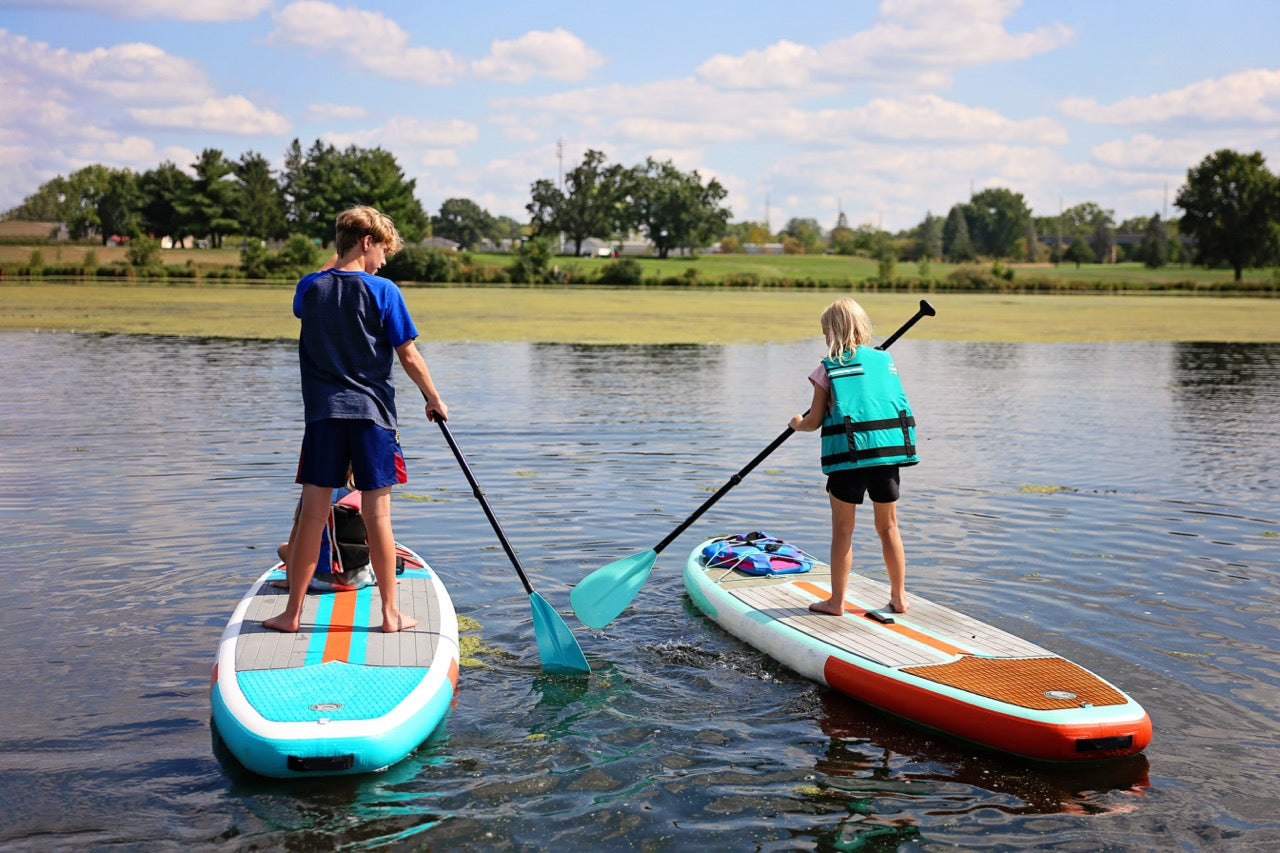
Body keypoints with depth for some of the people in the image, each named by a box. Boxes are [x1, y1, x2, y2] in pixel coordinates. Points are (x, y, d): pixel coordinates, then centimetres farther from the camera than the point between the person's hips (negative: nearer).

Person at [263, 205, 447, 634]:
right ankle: (390, 613, 10)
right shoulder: (383, 291, -5)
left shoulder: (311, 287, 3)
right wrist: (434, 400, 10)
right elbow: (410, 358, -3)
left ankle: (293, 612, 10)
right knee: (377, 514, 3)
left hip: (323, 413, 2)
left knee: (313, 513, 5)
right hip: (372, 413, -2)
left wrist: (336, 262, 25)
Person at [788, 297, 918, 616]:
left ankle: (837, 601, 11)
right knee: (888, 527, 15)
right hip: (888, 452, 4)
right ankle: (899, 597, 21)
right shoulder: (885, 359, 11)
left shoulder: (828, 368, -1)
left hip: (848, 455, -4)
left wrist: (798, 423, 21)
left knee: (842, 530, 6)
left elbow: (816, 420, 0)